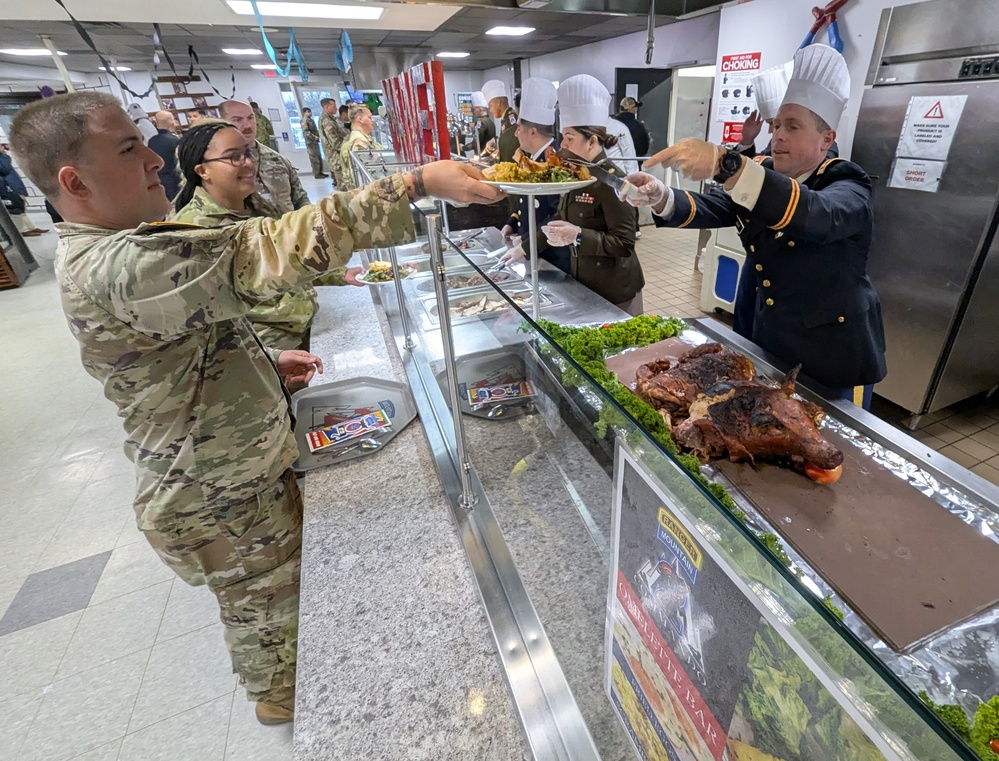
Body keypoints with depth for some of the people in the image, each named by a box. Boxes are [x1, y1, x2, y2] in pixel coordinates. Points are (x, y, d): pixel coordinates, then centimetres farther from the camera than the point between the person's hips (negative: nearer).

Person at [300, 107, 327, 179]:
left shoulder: (310, 120, 19)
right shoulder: (304, 120, -8)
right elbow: (306, 132, -18)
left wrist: (318, 134, 7)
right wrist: (314, 137, -21)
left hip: (315, 141, 9)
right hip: (310, 142, -9)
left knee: (319, 157, 11)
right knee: (314, 158, -8)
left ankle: (320, 172, 17)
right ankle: (316, 174, -6)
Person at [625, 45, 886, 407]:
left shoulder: (849, 188, -14)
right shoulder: (762, 178, 6)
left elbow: (814, 215, -38)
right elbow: (709, 210, -9)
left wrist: (724, 164, -49)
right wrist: (661, 198, -32)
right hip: (760, 342, 6)